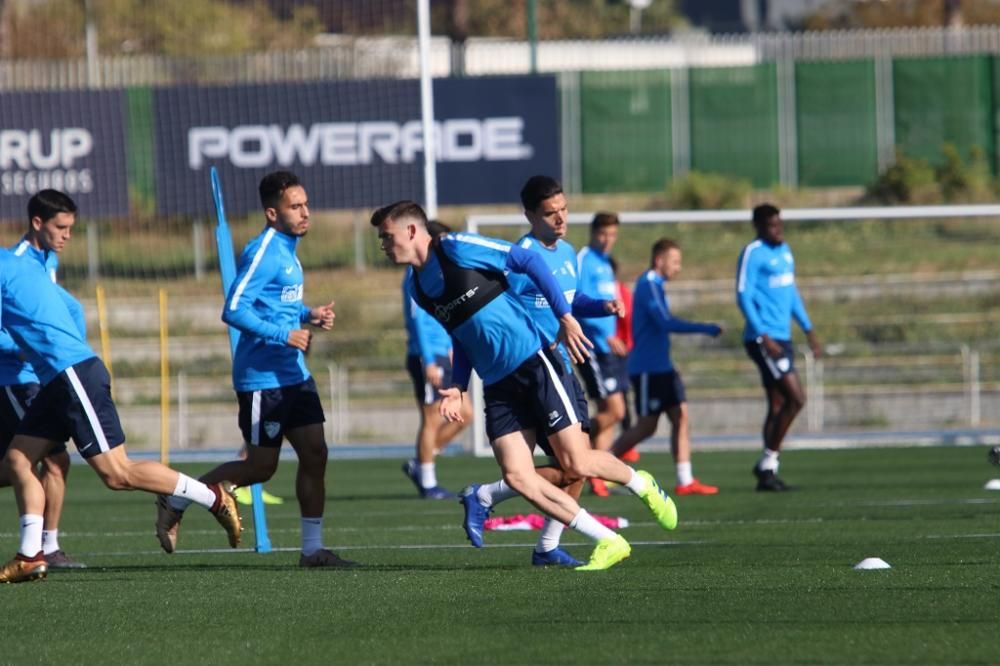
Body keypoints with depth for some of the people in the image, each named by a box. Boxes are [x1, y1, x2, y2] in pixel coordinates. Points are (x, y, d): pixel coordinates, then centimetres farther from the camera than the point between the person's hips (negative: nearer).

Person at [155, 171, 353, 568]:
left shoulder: (287, 251, 14)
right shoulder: (263, 253, -16)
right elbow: (233, 310, -23)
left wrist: (309, 316, 8)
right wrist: (284, 335, -24)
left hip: (293, 375, 9)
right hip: (263, 378, -9)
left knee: (314, 453, 1)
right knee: (261, 467, -1)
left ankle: (312, 549, 5)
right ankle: (176, 503, 15)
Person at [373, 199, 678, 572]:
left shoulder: (457, 248, -11)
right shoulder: (418, 290, 11)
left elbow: (528, 261, -9)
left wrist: (565, 317, -14)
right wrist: (458, 387, 7)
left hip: (532, 364, -7)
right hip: (497, 385, 7)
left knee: (576, 464, -8)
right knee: (517, 477, -10)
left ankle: (640, 483, 25)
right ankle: (608, 543, -1)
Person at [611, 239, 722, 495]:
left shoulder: (655, 286, 16)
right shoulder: (648, 286, -15)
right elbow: (666, 323, -24)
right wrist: (704, 329, -24)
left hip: (660, 367, 10)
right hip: (648, 368, -10)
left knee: (680, 417, 1)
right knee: (646, 426, -6)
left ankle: (685, 481, -1)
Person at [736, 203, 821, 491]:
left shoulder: (784, 251, 16)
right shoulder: (753, 253, -10)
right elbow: (744, 297, -15)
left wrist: (808, 329, 23)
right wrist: (764, 337, -21)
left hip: (782, 338, 9)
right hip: (763, 339, -9)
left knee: (778, 406, 8)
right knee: (796, 398, -14)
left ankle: (767, 471, 10)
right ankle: (767, 462, -7)